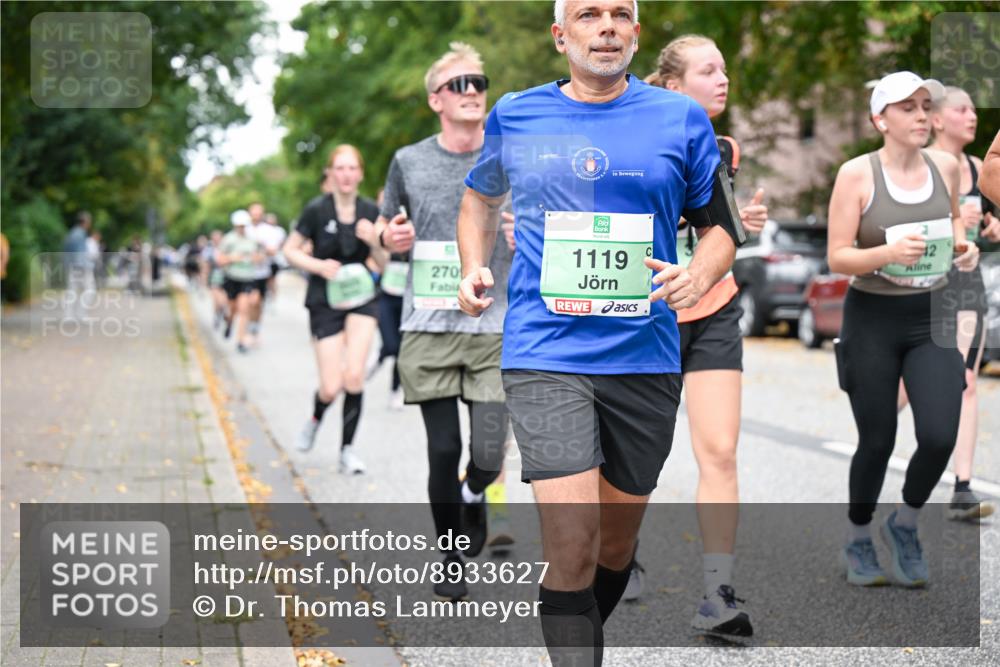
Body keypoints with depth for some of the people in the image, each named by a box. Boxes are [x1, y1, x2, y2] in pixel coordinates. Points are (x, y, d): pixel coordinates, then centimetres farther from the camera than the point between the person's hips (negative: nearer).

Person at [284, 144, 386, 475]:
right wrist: (319, 265, -17)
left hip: (361, 296, 2)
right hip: (325, 301, -2)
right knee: (331, 387, -6)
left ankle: (347, 448, 3)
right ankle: (315, 419, 31)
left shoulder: (370, 211, -1)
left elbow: (385, 262, 6)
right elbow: (290, 250, -1)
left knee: (354, 375, -15)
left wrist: (373, 241, -14)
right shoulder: (317, 209, -9)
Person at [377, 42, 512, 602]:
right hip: (428, 329, 0)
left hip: (496, 330, 0)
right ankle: (452, 562, 20)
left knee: (489, 453, -6)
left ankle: (473, 494, 31)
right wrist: (391, 240, -5)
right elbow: (389, 235, 19)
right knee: (443, 451, 2)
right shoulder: (409, 162, 6)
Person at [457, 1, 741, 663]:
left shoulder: (682, 118, 4)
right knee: (571, 544, -15)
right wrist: (474, 268, 9)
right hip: (545, 358, -2)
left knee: (616, 541, 14)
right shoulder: (515, 116, 6)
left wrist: (701, 274, -10)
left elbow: (722, 223, 11)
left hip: (646, 359, 2)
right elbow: (482, 196, 25)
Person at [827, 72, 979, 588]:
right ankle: (857, 540, 31)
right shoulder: (857, 174, -11)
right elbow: (836, 258, -11)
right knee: (877, 442, 4)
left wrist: (963, 246, 0)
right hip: (872, 318, -3)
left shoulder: (946, 166, 1)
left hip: (932, 317, 3)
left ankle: (904, 525, 21)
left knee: (940, 437, -10)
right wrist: (889, 252, -28)